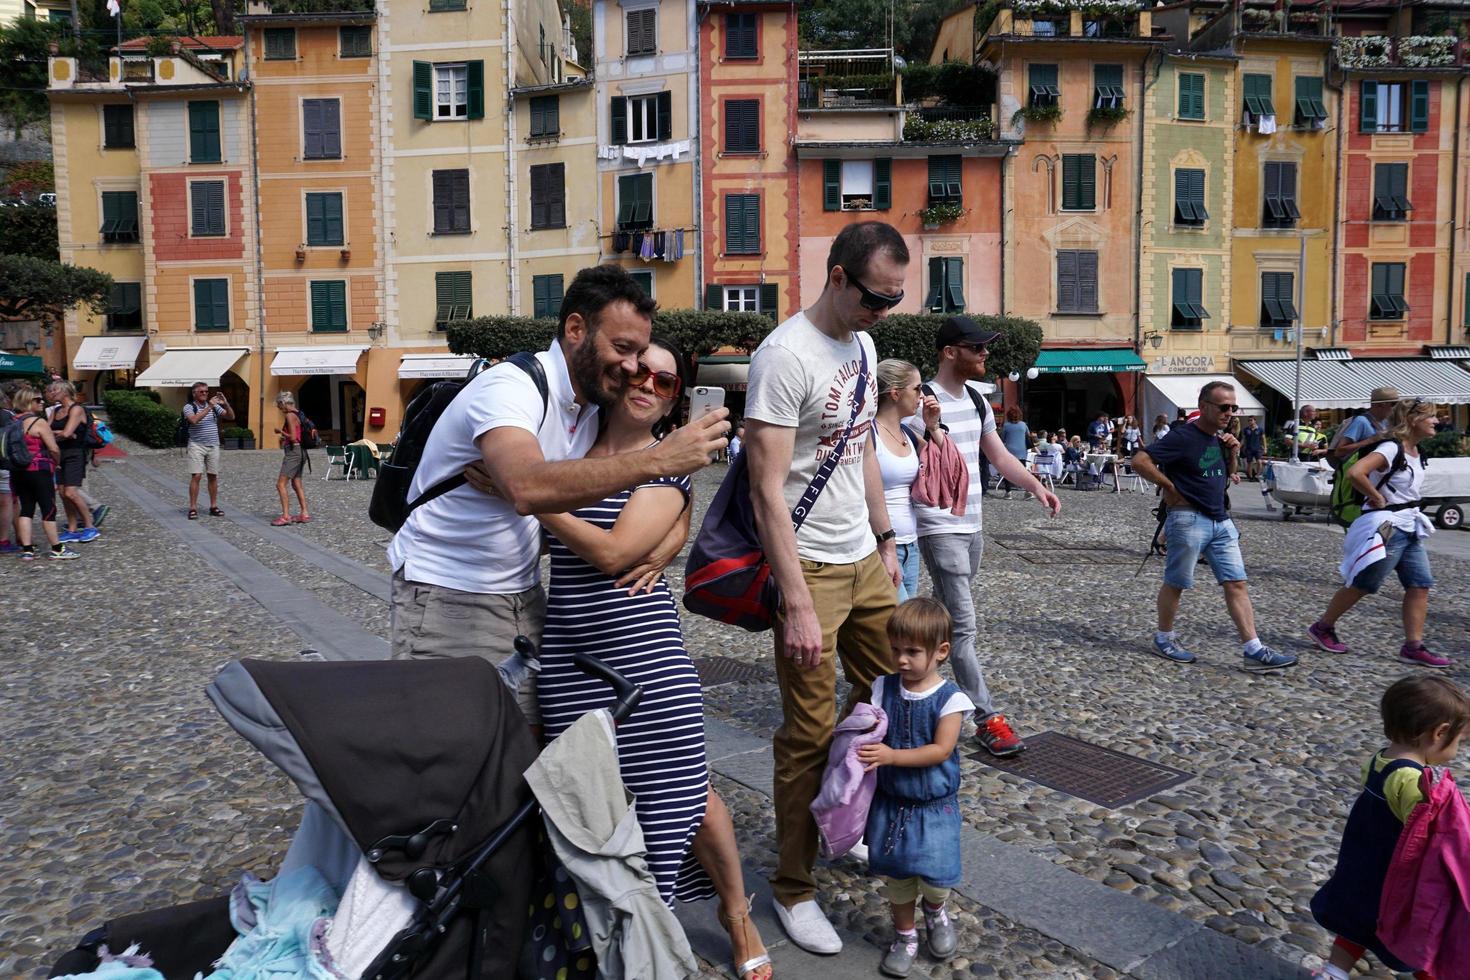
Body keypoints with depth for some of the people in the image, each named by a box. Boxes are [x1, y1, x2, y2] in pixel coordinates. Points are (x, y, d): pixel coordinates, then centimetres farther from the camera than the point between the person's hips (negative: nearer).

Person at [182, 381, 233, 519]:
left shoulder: (214, 406, 10)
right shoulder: (189, 407, -2)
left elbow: (231, 417, 4)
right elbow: (194, 420, -22)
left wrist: (225, 404, -13)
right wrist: (209, 407, -25)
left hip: (213, 446, 4)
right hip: (197, 446, -4)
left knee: (213, 476, 6)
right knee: (196, 476, -8)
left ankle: (214, 507, 13)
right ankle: (193, 508, -5)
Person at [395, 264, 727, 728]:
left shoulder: (596, 404, 4)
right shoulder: (511, 386, -21)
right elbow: (530, 489, -42)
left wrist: (664, 546, -12)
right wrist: (657, 459, -42)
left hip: (523, 599, 7)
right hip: (446, 599, -7)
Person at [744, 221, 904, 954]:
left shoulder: (862, 345, 10)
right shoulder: (785, 356, -18)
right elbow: (767, 492, -22)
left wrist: (886, 540, 19)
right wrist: (798, 606, -25)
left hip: (866, 561, 8)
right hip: (810, 567, -8)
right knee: (810, 734, 0)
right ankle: (793, 888, 19)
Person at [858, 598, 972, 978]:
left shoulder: (950, 698, -15)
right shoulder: (883, 688, -5)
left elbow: (941, 750, -20)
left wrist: (891, 755, -29)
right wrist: (866, 739, -25)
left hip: (935, 804, -3)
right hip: (890, 801, 3)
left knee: (935, 874, -6)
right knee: (895, 872, 10)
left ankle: (936, 910, 30)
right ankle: (905, 935, 34)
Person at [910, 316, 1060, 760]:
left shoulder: (977, 401, 12)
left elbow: (1000, 455, 16)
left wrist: (1036, 487, 5)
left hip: (972, 527, 9)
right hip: (940, 530, -9)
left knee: (954, 619, 16)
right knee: (963, 626, -7)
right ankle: (988, 719, -2)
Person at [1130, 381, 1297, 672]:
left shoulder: (1219, 437, 11)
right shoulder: (1183, 437, -13)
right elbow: (1139, 461, -21)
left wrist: (1232, 453, 5)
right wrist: (1169, 487, -15)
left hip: (1221, 520, 8)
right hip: (1189, 520, -7)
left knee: (1236, 584, 2)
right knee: (1176, 583, 5)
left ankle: (1255, 652, 2)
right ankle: (1164, 638, 22)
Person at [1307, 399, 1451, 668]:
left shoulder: (1415, 451, 12)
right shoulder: (1391, 448, -16)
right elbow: (1355, 473, -32)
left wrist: (1410, 504, 16)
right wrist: (1377, 498, -20)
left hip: (1410, 529, 9)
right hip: (1386, 528, -9)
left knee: (1420, 585, 2)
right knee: (1362, 585, 0)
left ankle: (1413, 646, 5)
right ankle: (1322, 628, 16)